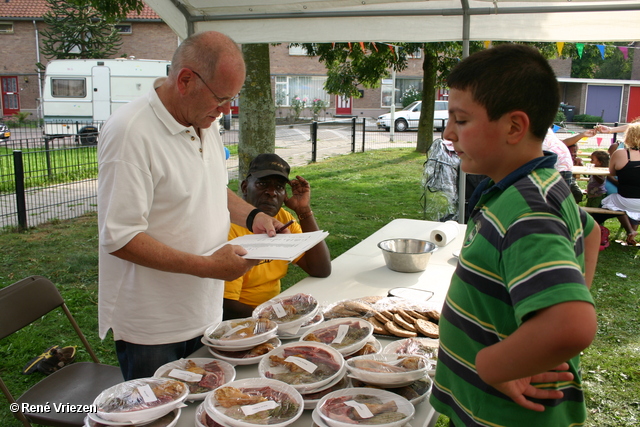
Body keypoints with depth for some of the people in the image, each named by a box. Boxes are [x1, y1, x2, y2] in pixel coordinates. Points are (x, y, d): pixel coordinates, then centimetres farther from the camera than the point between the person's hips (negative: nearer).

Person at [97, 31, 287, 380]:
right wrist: (207, 266, -25)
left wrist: (251, 216, 2)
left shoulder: (205, 122, 4)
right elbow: (119, 238, -24)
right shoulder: (130, 132, -22)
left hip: (205, 312, 8)